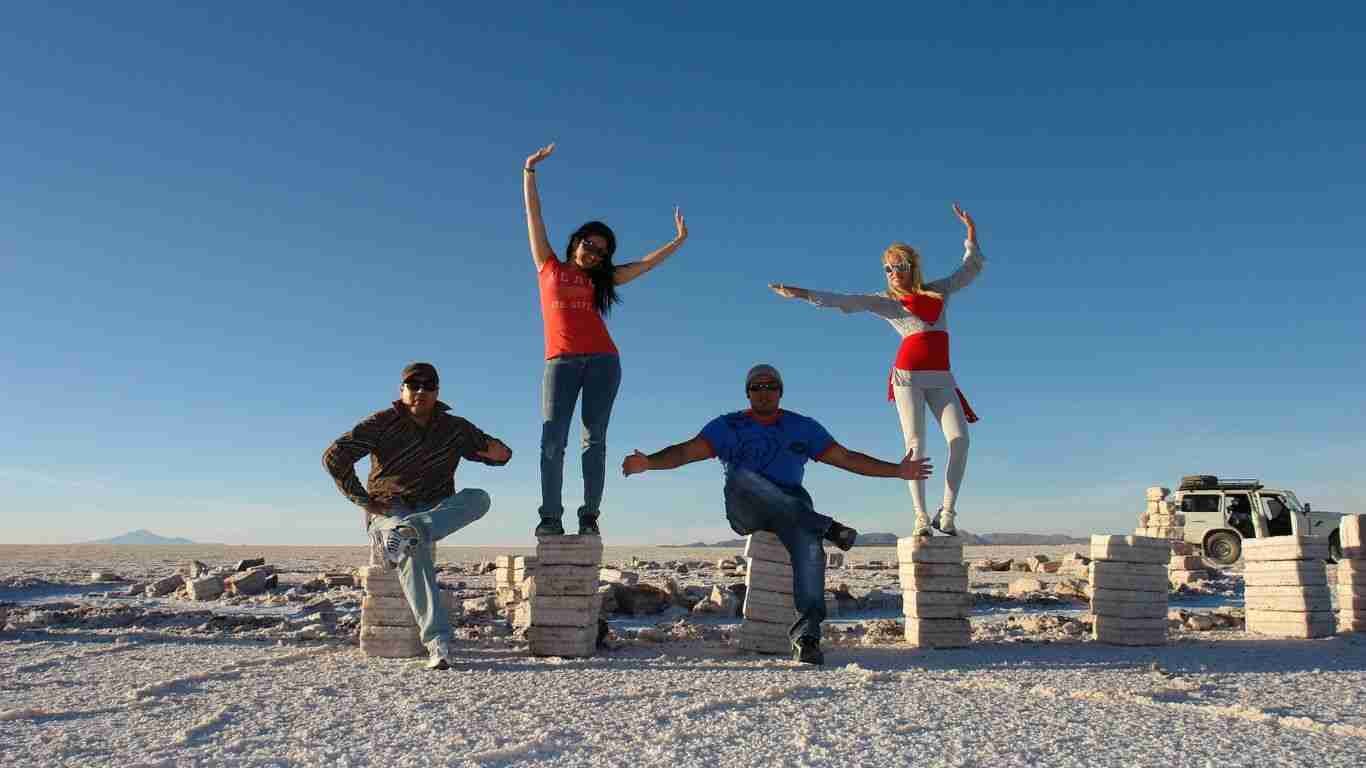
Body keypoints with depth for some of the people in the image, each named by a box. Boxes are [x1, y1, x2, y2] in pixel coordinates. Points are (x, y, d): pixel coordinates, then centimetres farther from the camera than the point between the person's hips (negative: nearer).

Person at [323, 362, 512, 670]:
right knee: (413, 551, -37)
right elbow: (334, 456, -10)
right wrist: (363, 499, -13)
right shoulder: (382, 423, -4)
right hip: (388, 511, -3)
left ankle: (407, 533, -50)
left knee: (479, 497, -27)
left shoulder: (455, 428, 5)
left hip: (435, 512, 3)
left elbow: (501, 454, 12)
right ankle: (439, 642, -45)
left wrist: (496, 450, -14)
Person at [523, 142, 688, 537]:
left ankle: (590, 517, -4)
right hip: (561, 361, -2)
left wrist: (678, 240, 23)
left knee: (594, 439, -3)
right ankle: (550, 518, -8)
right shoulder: (549, 266, 15)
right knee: (552, 441, -9)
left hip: (603, 361, 2)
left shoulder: (600, 280, 19)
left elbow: (646, 264, 23)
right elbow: (534, 215, 16)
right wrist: (529, 170, 15)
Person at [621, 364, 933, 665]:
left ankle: (806, 635, -35)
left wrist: (897, 470, 7)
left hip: (792, 505, 1)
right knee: (742, 476, -34)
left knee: (809, 547, -32)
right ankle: (824, 527, -32)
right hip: (745, 511, 0)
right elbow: (685, 451, 0)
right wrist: (648, 462, -19)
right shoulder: (727, 427, 13)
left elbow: (846, 457, 15)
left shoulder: (803, 427, 18)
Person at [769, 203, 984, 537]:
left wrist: (971, 231, 17)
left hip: (941, 377, 3)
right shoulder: (885, 301, 7)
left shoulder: (939, 291, 15)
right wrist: (803, 294, -10)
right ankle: (921, 517, -7)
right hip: (908, 374, -3)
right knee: (915, 443, -9)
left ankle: (947, 513, -3)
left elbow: (971, 269, 25)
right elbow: (844, 300, -2)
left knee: (960, 439, -10)